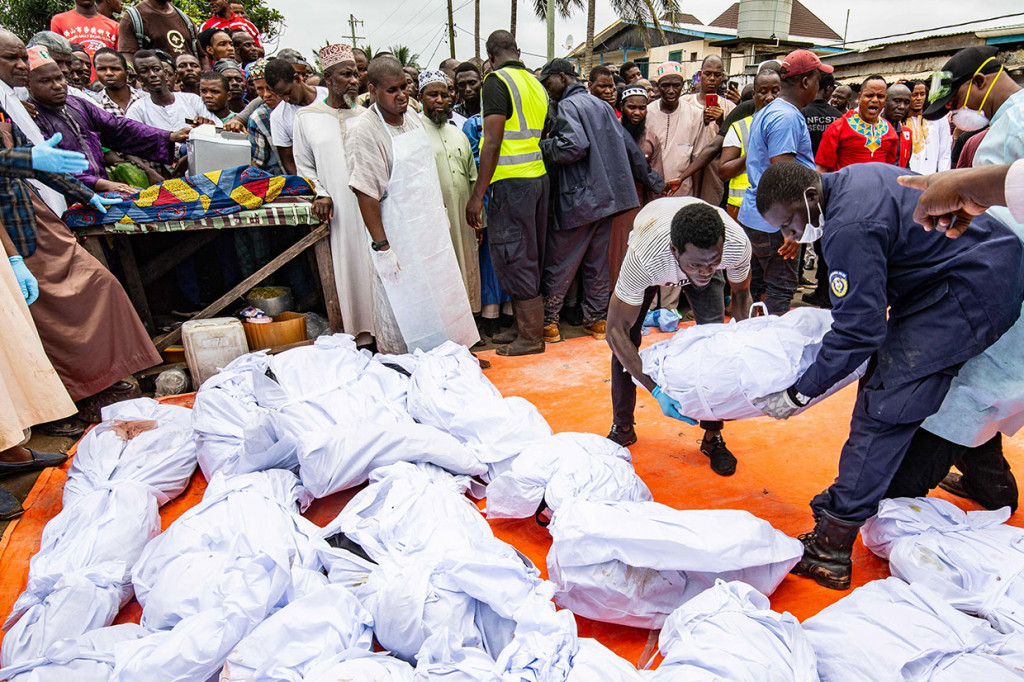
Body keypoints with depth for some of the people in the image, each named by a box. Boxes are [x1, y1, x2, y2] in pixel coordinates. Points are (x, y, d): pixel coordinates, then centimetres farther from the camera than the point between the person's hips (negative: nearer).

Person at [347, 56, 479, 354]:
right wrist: (381, 247, -22)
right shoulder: (363, 131, -17)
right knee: (403, 306, 2)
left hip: (432, 229, 8)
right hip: (398, 235, -8)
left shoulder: (412, 118, 7)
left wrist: (442, 212, 21)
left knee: (442, 295, 16)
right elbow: (366, 194, -20)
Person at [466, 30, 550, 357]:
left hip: (512, 182, -8)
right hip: (540, 177, 8)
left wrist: (477, 194, -14)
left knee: (513, 259, -2)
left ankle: (531, 337, 4)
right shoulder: (535, 83, 16)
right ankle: (525, 327, 24)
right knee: (531, 257, 13)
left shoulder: (496, 81, -7)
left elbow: (493, 141, -16)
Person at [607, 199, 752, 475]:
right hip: (653, 253, -1)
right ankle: (622, 428, 12)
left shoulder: (737, 244, -38)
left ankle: (713, 436, 5)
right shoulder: (643, 258, -47)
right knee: (625, 340, -11)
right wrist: (657, 389, -43)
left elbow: (741, 294, -14)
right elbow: (616, 330, -37)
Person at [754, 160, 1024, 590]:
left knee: (883, 406, -13)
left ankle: (829, 552, -9)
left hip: (971, 293, -11)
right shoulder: (850, 180, 6)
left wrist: (798, 396, -18)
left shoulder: (850, 227, -25)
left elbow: (859, 331, -25)